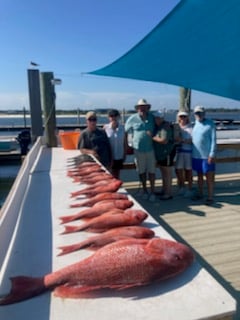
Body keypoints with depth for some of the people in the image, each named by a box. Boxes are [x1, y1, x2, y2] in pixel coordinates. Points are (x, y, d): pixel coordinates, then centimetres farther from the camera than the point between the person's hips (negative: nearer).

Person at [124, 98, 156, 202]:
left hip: (151, 148, 1)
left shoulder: (152, 117, -1)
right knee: (141, 171, 12)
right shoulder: (132, 118, -5)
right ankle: (144, 190, 29)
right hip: (138, 149, 0)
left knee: (151, 171, 4)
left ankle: (152, 192, 16)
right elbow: (126, 132, 3)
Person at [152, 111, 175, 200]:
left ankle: (169, 193, 8)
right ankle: (164, 190, 31)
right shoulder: (156, 126, 10)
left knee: (167, 173, -1)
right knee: (163, 172, 18)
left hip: (167, 153, -9)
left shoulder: (166, 127, -18)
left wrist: (153, 138, -19)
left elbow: (164, 140, -27)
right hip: (159, 153, 9)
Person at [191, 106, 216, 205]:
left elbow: (213, 140, -10)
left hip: (207, 155, -5)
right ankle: (200, 193, 29)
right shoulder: (194, 124, 9)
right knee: (199, 175, 16)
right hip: (196, 155, 5)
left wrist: (212, 154, -15)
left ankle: (210, 197, 9)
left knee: (209, 176, 1)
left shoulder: (210, 124, -7)